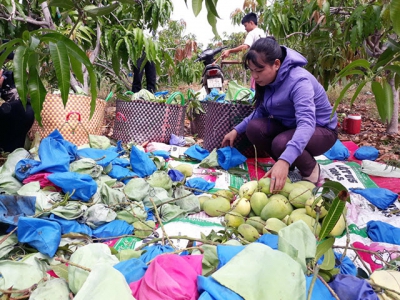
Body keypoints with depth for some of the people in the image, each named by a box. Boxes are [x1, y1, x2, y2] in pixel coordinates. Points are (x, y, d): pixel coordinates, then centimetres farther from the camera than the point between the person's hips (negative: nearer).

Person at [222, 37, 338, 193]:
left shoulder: (298, 81, -30)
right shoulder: (269, 79, -7)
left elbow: (306, 123, -43)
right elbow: (261, 111, 6)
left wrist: (284, 161, -56)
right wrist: (237, 130, -4)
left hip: (321, 129, -7)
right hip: (290, 126, 7)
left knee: (281, 143, -36)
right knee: (254, 128, -18)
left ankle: (311, 170, -4)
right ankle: (289, 163, 4)